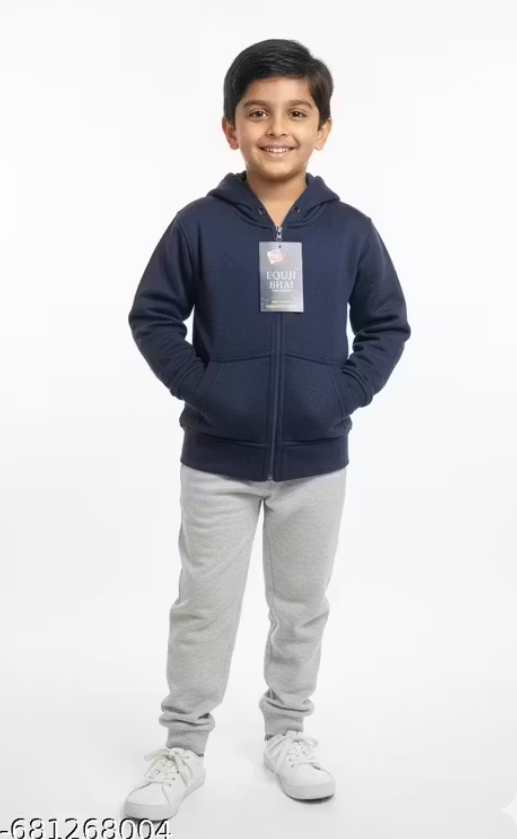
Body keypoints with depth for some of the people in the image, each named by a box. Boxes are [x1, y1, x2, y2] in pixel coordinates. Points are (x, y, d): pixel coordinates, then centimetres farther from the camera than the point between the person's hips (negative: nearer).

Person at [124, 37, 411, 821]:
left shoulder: (350, 230, -4)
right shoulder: (199, 224, -7)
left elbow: (387, 326, 4)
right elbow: (152, 317, -2)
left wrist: (346, 393, -8)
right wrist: (197, 388, -12)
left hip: (316, 462, 2)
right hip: (217, 460, -1)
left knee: (302, 607, 15)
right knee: (203, 609, 9)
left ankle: (287, 733, 36)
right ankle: (183, 749, 26)